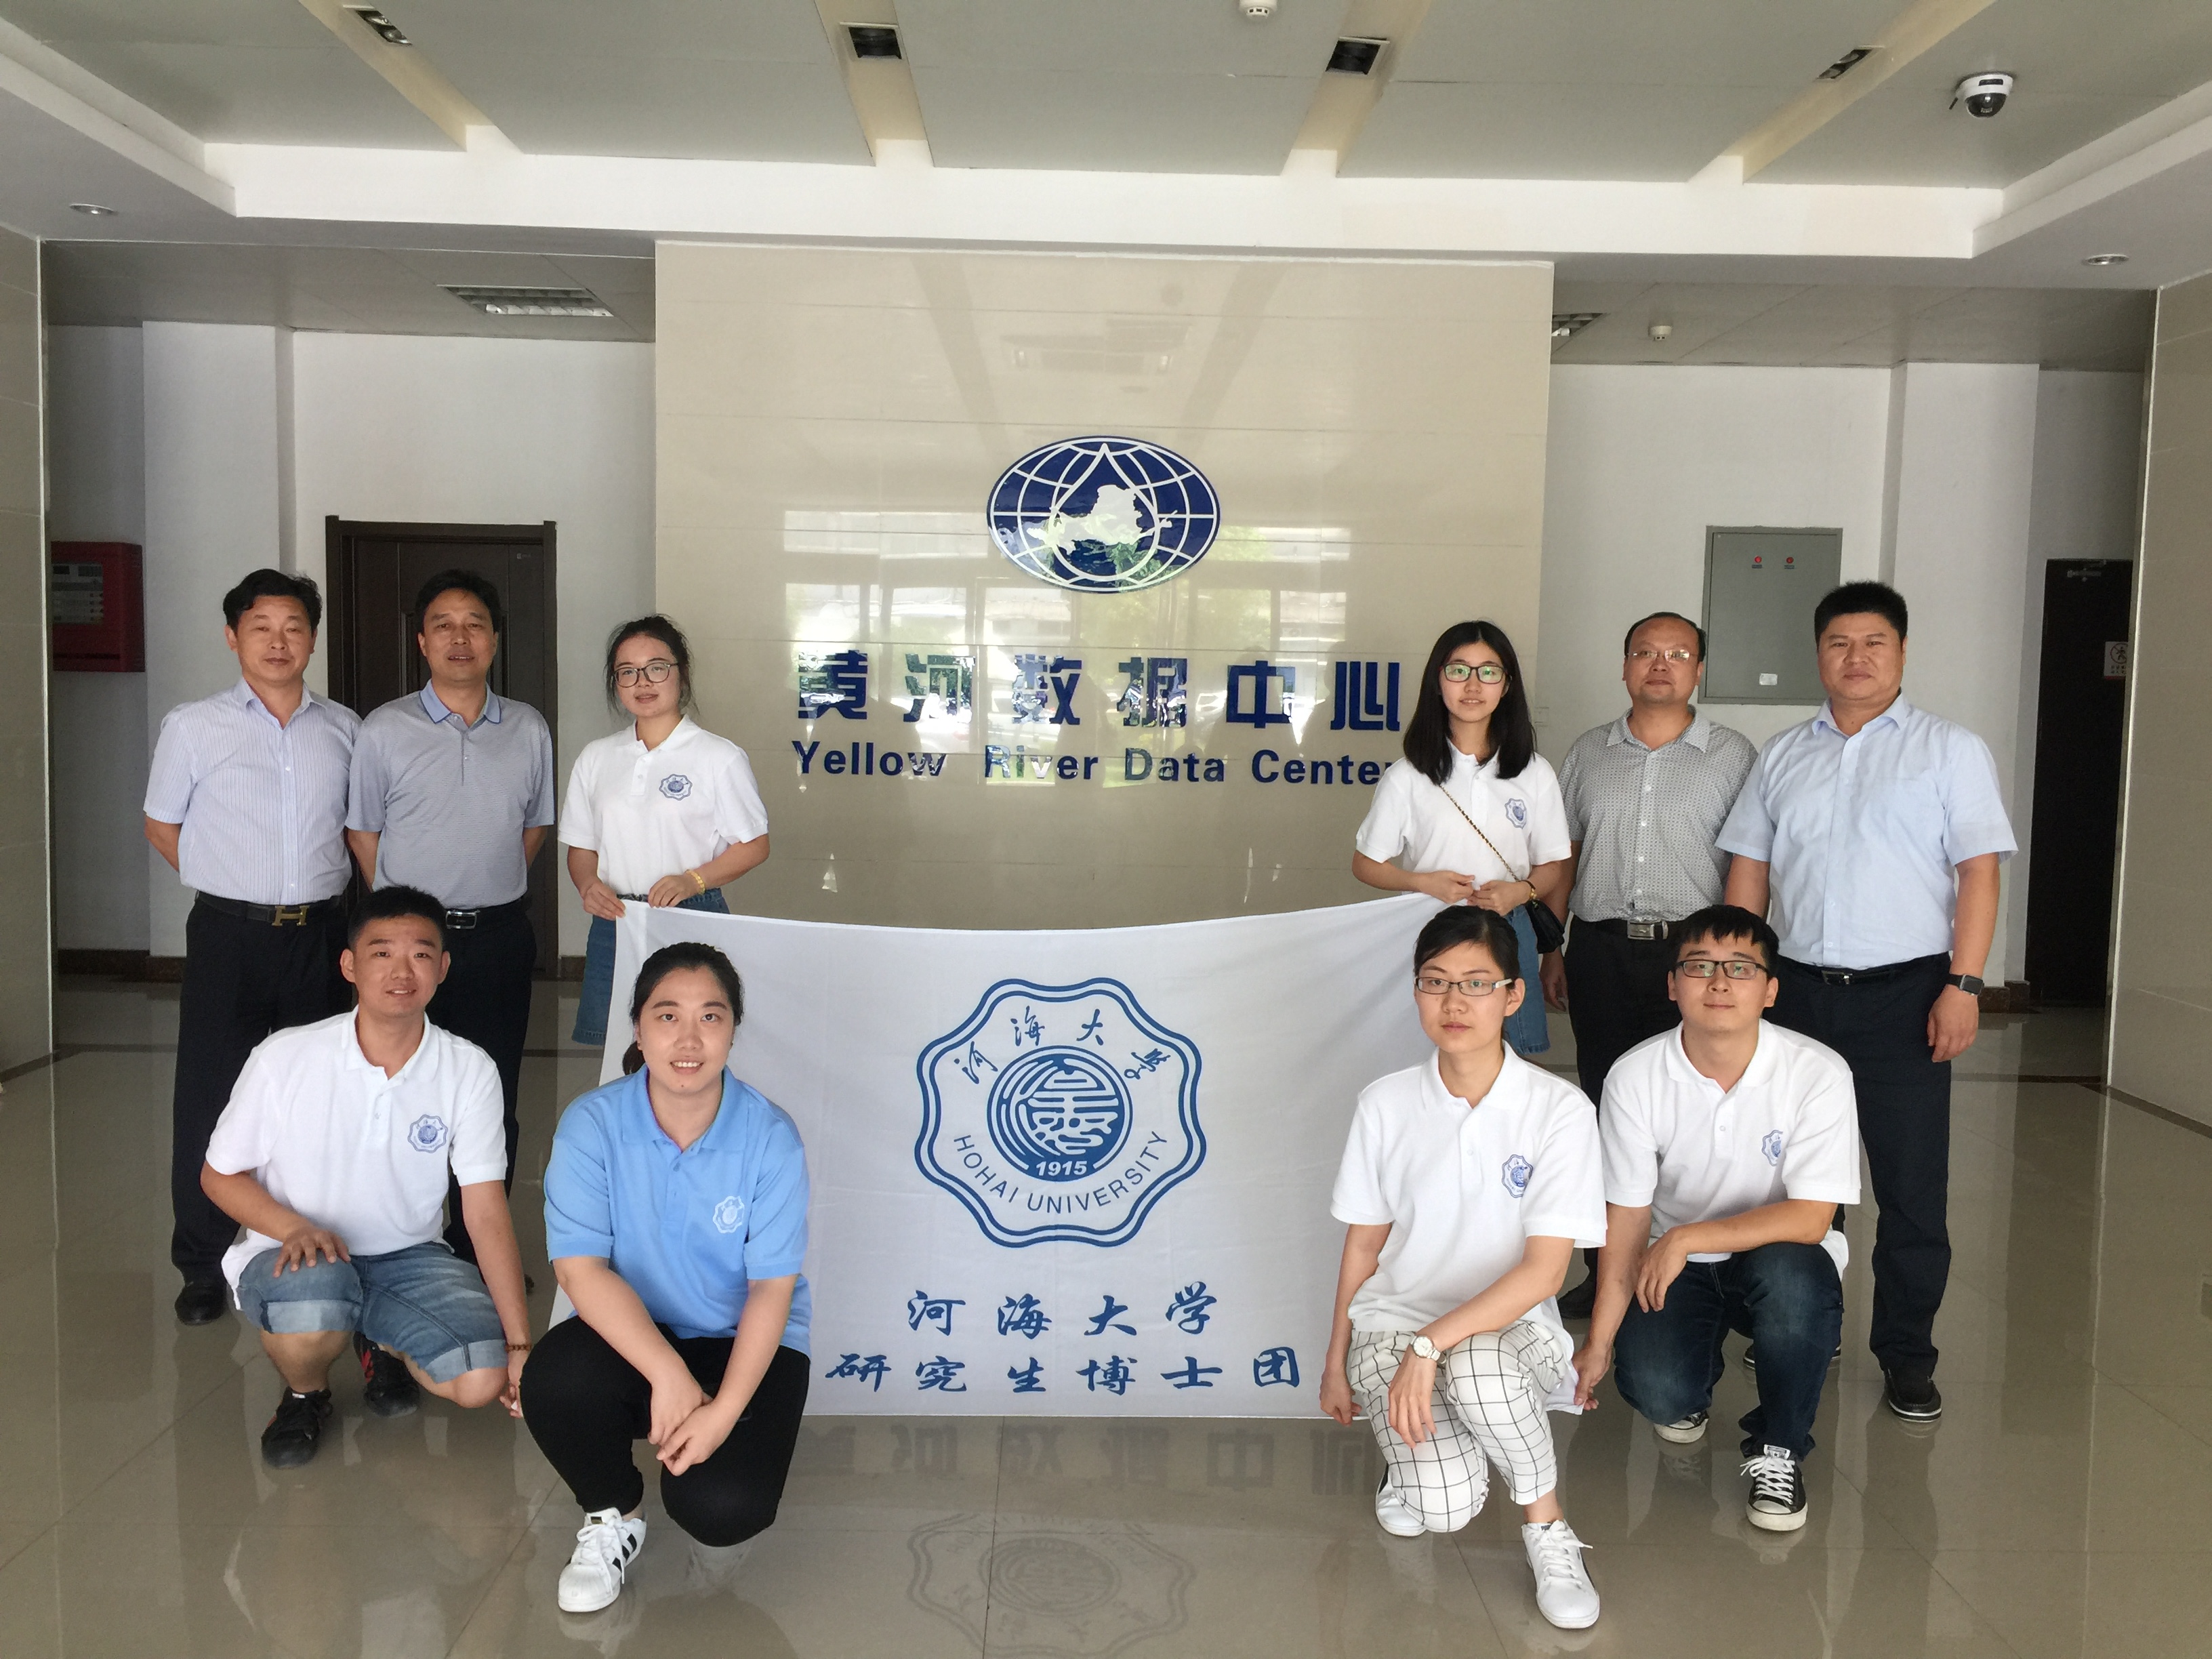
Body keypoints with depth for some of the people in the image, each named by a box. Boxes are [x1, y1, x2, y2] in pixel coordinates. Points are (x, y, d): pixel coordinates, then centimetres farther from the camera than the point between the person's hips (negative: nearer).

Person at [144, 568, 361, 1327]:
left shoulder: (344, 729, 6)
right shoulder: (192, 726, 0)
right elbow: (162, 824, 10)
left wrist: (319, 887, 11)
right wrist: (234, 888, 7)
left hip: (319, 934, 2)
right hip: (229, 933, -2)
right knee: (208, 1102, 1)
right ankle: (203, 1267, 16)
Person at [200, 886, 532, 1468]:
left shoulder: (469, 1071, -10)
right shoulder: (286, 1057, -13)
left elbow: (486, 1208, -9)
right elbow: (219, 1174, -2)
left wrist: (519, 1342, -15)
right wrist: (295, 1228, -23)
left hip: (406, 1256, 2)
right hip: (298, 1253, -2)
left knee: (484, 1379, -22)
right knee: (315, 1293, -38)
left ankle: (387, 1350, 16)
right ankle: (305, 1395, 0)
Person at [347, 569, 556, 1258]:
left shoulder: (529, 729, 6)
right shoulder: (385, 729, -1)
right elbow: (362, 832, 7)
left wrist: (491, 889, 10)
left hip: (500, 937, 2)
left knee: (492, 1100, 8)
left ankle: (479, 1250, 19)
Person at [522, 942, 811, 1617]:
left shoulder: (770, 1138, -16)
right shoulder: (591, 1124, -14)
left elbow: (771, 1288, -13)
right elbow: (581, 1267, -18)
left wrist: (724, 1410, -24)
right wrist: (668, 1374, -28)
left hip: (743, 1341, -1)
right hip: (631, 1332, 1)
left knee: (721, 1511, -23)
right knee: (555, 1382, -32)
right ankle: (611, 1518, 1)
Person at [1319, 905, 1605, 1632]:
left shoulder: (1560, 1110, -11)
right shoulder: (1385, 1104, -3)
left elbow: (1544, 1270, -16)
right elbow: (1363, 1245, 7)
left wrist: (1430, 1346, -25)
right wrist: (1336, 1365, 13)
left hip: (1506, 1325, -1)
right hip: (1394, 1321, 1)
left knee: (1477, 1371, -39)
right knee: (1446, 1506, -25)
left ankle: (1547, 1526, -8)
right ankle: (1413, 1446, 14)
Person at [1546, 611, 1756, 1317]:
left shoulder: (1733, 755, 4)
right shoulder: (1589, 753, 12)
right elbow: (1563, 857, 15)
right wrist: (1552, 951, 11)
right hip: (1599, 949, 3)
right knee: (1605, 1108, 7)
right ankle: (1605, 1271, 18)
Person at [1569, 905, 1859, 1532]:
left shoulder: (1818, 1073, -19)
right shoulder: (1635, 1077, -14)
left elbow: (1810, 1218, -21)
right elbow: (1627, 1219, -7)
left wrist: (1687, 1237, -28)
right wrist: (1599, 1341, -9)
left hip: (1776, 1253, -1)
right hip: (1672, 1266, 1)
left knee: (1794, 1275, -36)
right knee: (1654, 1388, -24)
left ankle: (1777, 1450, -8)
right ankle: (1691, 1389, 19)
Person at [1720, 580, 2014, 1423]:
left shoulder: (1951, 750, 2)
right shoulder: (1782, 757, 13)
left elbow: (1977, 872, -4)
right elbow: (1748, 871, 13)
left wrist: (1962, 985, -12)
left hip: (1904, 995, -3)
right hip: (1798, 990, 3)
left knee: (1912, 1187, 1)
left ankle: (1906, 1355, 15)